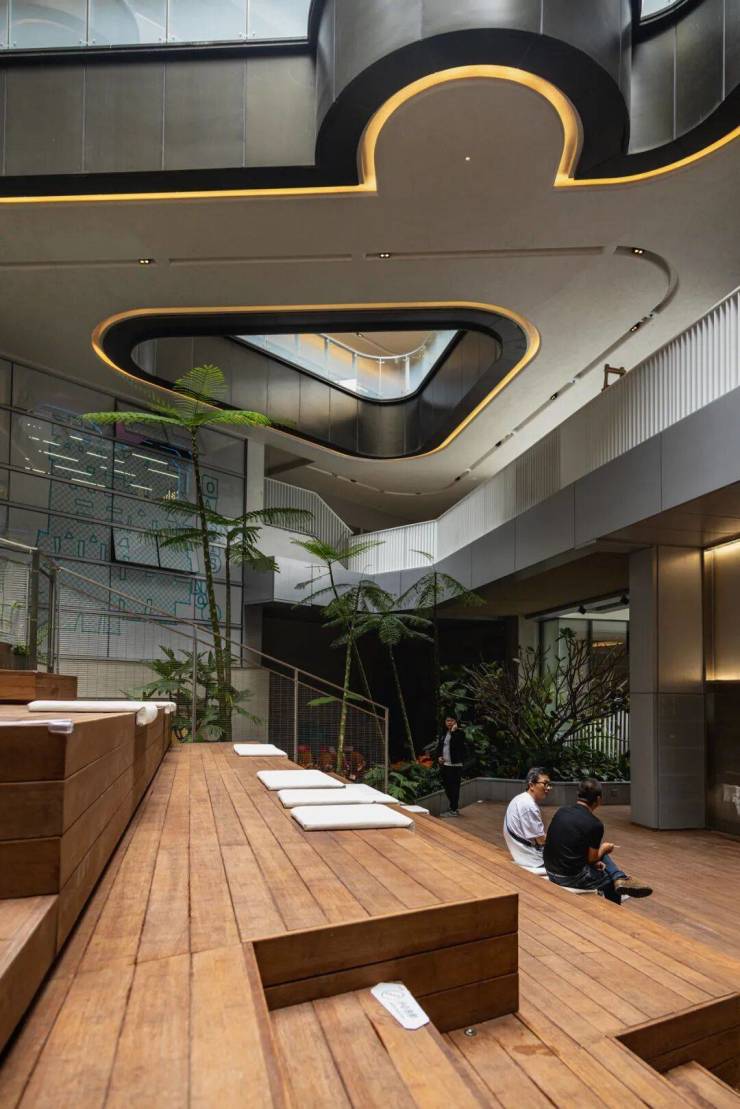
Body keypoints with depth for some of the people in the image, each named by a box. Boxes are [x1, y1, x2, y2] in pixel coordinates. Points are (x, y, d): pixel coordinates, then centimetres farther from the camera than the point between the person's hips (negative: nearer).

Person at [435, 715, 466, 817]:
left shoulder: (460, 733, -5)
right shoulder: (443, 734, 14)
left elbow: (456, 745, -21)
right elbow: (439, 747, 20)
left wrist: (453, 731, -19)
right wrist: (439, 757, 3)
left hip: (455, 765, -7)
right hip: (444, 765, 7)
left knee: (454, 788, -4)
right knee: (447, 787, 13)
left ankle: (454, 810, 3)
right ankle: (453, 808, 25)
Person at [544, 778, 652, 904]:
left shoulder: (561, 811, 1)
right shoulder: (595, 824, -17)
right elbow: (592, 859, -7)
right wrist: (604, 849, 15)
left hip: (551, 871, 6)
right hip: (571, 878, -6)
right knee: (610, 881, 23)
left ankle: (620, 879, 12)